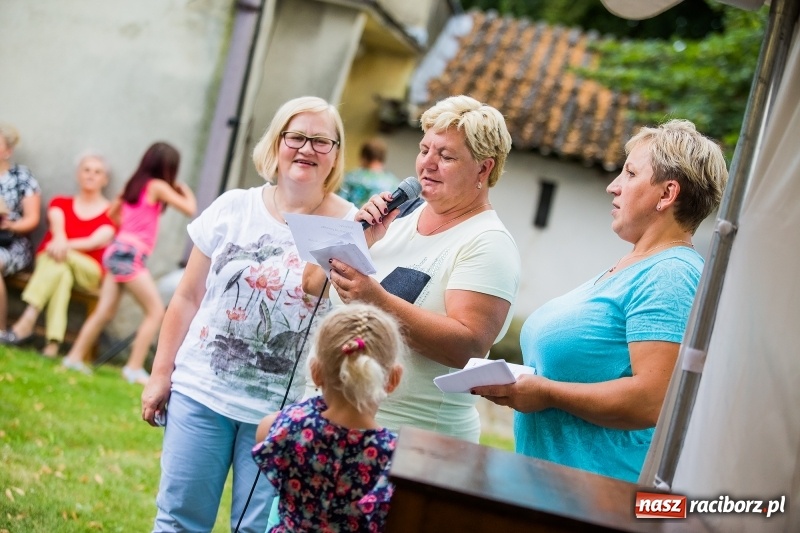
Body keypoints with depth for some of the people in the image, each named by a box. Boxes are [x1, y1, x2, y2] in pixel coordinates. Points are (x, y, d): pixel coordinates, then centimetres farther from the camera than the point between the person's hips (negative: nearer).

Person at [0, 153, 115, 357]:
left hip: (88, 270, -2)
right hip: (48, 261, 2)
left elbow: (97, 241, -12)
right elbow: (57, 227, -7)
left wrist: (66, 246, -30)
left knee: (60, 259, -35)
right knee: (63, 272, -35)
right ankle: (53, 341, -48)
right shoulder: (60, 203, 16)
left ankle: (27, 321, -46)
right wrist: (59, 241, -32)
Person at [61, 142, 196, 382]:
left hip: (117, 250, 9)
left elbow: (112, 212, 30)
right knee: (156, 311, -6)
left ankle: (75, 356, 11)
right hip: (130, 254, -9)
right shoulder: (158, 186, -6)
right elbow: (189, 209, -6)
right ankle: (134, 368, -11)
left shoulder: (134, 184, 17)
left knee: (105, 312, 11)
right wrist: (185, 190, 12)